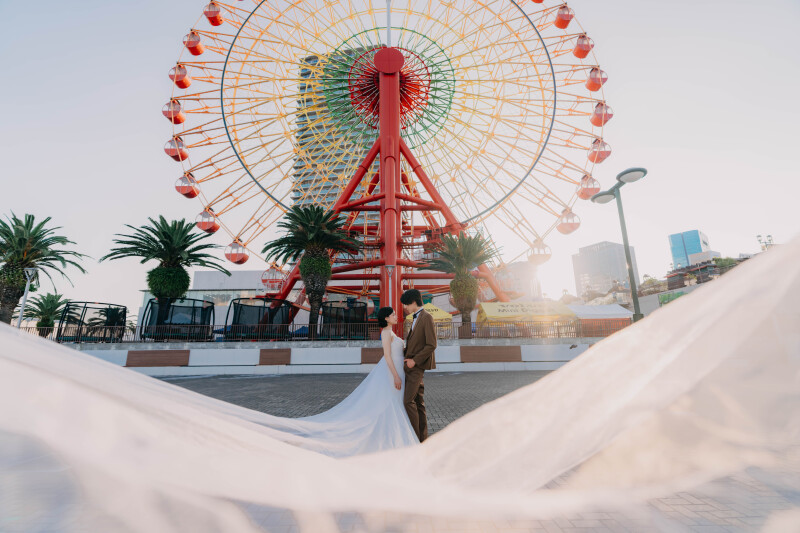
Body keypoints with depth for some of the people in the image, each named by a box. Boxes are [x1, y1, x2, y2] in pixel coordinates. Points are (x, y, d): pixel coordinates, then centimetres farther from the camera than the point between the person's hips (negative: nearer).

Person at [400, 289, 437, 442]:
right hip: (413, 366, 9)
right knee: (418, 402, 12)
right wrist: (405, 353, 10)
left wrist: (415, 360, -18)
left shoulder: (427, 317, -12)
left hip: (418, 366, -9)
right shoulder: (416, 319, 17)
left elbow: (431, 345, -18)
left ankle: (415, 437, 2)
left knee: (408, 401, -9)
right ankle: (422, 438, 21)